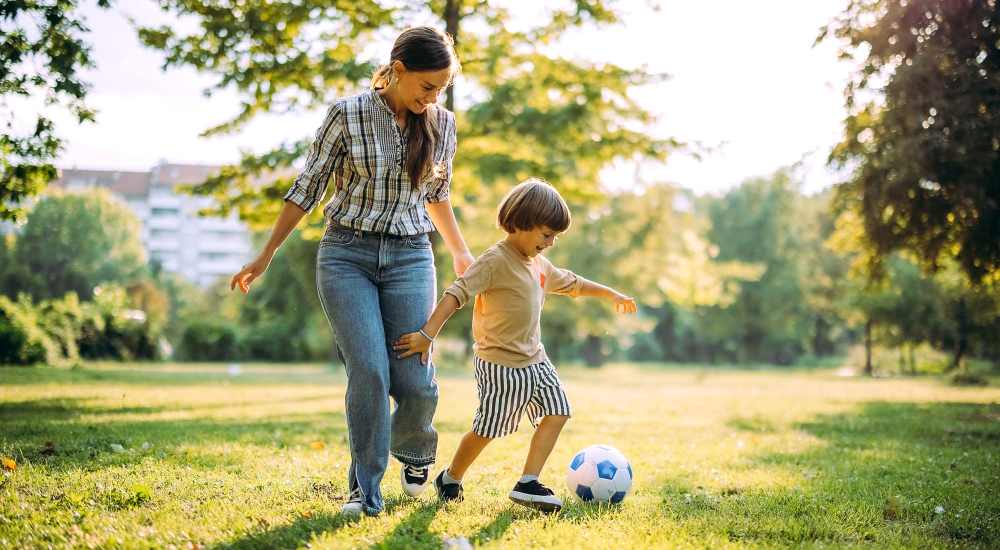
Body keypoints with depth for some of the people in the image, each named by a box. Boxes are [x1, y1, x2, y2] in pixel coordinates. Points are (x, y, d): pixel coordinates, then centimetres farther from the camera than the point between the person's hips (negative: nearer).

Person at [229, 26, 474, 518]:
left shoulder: (441, 124, 5)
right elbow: (307, 188, 1)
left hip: (410, 259, 2)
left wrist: (460, 253, 27)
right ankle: (366, 492, 0)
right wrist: (266, 255, 2)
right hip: (346, 256, -2)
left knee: (414, 382, -6)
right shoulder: (348, 115, -6)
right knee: (368, 372, -15)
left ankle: (413, 450, 27)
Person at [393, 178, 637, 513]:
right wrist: (428, 334, -36)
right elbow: (456, 294, -27)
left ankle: (527, 484, 1)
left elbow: (570, 283, 29)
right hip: (500, 364, -9)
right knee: (488, 429, 1)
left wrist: (610, 294, 37)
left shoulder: (539, 264, 11)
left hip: (534, 359, 9)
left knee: (556, 413, -2)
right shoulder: (495, 261, -18)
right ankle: (450, 479, 23)